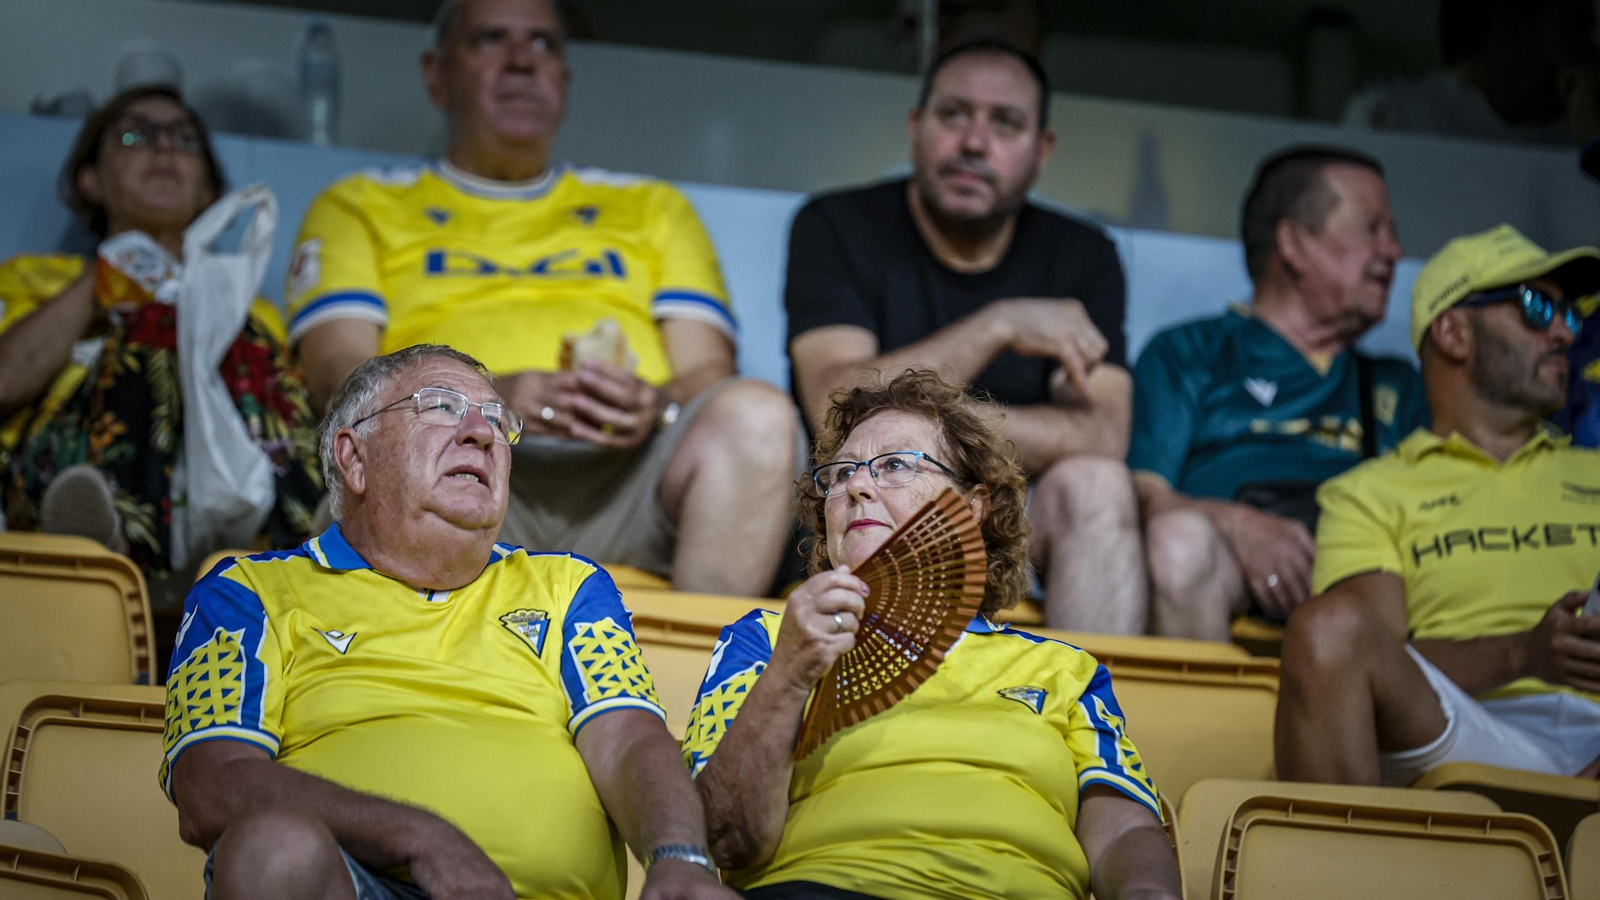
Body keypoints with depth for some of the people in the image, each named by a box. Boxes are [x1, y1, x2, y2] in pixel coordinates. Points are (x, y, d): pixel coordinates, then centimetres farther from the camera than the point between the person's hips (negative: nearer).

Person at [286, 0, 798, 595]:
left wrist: (655, 406, -8)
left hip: (629, 471, 2)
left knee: (756, 416, -32)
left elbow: (708, 370, 19)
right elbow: (337, 371, 8)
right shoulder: (358, 208, 25)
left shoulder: (653, 208, 33)